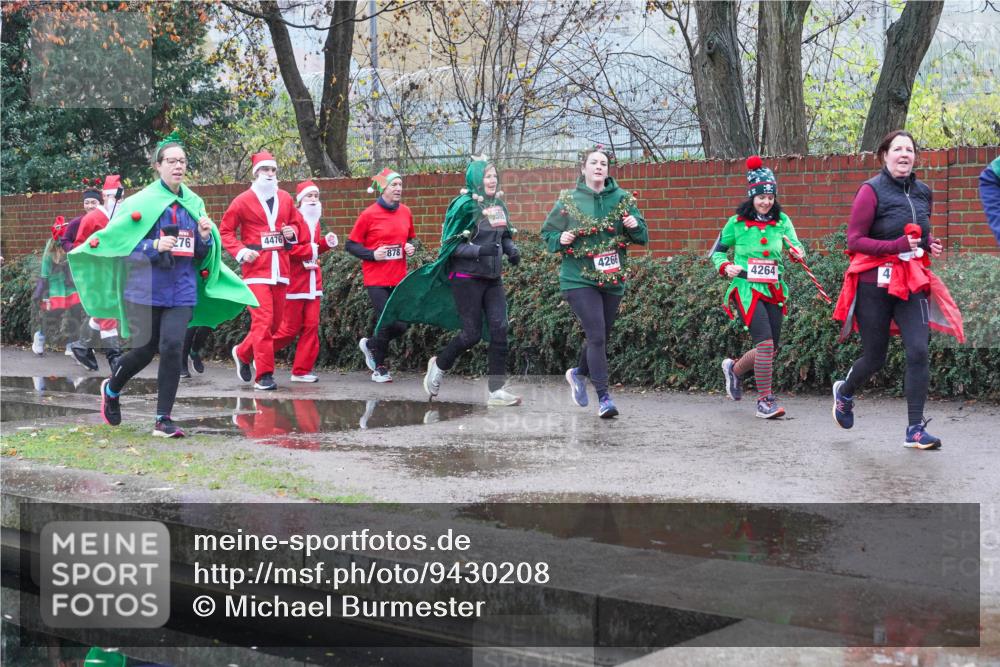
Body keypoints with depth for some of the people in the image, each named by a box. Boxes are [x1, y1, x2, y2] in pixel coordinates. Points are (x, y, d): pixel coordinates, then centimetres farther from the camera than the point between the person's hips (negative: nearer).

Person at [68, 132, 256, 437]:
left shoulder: (194, 204, 9)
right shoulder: (142, 202, -5)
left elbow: (203, 255, 16)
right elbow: (115, 239, -8)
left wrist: (206, 237, -6)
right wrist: (154, 246, -20)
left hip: (182, 289, 3)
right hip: (147, 288, -3)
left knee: (172, 347, -11)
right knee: (145, 350, 3)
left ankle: (163, 420, -2)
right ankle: (112, 389, 35)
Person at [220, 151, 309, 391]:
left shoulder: (285, 198, 12)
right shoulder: (243, 200, -1)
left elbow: (297, 223, 24)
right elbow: (225, 231, 2)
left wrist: (293, 232, 1)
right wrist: (241, 251, -12)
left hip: (279, 268, 5)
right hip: (256, 268, -5)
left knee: (275, 322, 9)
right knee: (263, 320, -13)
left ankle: (243, 352, 33)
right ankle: (264, 375, -8)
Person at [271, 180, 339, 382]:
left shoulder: (314, 221, 17)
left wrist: (326, 243, 11)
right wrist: (310, 250, -15)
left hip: (313, 281, 8)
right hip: (294, 280, -8)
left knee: (311, 326, 3)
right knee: (291, 327, -5)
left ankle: (302, 370, 8)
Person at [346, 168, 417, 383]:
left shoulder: (405, 212, 6)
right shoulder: (369, 215, -7)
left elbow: (411, 237, 22)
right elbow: (350, 245, -3)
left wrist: (411, 247, 0)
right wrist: (372, 254, -16)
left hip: (399, 279, 5)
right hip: (376, 279, -5)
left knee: (401, 326, 2)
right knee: (387, 323, -6)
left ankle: (370, 345, 31)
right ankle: (379, 367, 16)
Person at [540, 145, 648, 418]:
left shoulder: (622, 198, 4)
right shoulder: (568, 201, -1)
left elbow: (643, 238, 7)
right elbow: (547, 234, 8)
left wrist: (635, 225, -15)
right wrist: (561, 240, -14)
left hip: (613, 281, 4)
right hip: (579, 280, -4)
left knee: (601, 337, 13)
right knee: (596, 336, -14)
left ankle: (578, 373, 41)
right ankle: (604, 398, -9)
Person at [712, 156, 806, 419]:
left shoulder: (781, 220, 7)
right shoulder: (737, 222, 0)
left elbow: (795, 245, -4)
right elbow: (718, 251, 10)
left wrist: (797, 252, -27)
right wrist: (726, 267, -10)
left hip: (774, 289, 4)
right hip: (747, 289, -4)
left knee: (772, 348, 7)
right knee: (765, 343, -17)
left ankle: (735, 368, 37)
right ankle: (765, 400, -7)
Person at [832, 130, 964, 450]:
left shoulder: (923, 193, 7)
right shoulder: (871, 191, -11)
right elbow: (854, 240, -12)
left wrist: (931, 244, 3)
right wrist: (898, 245, -22)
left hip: (912, 282, 4)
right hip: (875, 282, -4)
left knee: (918, 351, -11)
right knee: (874, 358, 7)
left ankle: (915, 430, -7)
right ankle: (845, 391, 41)